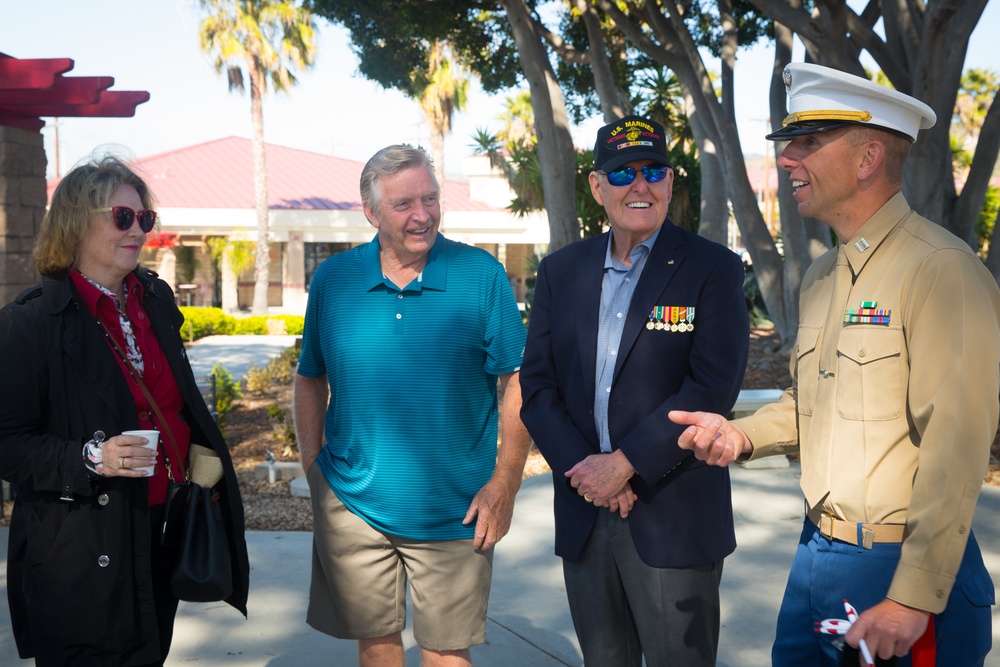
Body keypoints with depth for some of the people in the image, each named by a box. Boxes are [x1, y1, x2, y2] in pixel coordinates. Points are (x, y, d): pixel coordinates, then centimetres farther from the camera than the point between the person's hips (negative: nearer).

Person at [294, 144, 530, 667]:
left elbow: (519, 383, -5)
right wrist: (313, 468, 3)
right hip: (353, 504, 2)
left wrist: (504, 485, -8)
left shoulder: (481, 275, -6)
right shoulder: (332, 279, 0)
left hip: (454, 511, -2)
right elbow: (311, 380, 11)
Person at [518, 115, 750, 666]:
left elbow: (714, 388, -13)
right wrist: (584, 469, -9)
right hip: (583, 514, 4)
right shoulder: (561, 271, 9)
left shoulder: (713, 269, -4)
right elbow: (537, 386, 5)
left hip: (674, 518, -4)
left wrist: (624, 464, -16)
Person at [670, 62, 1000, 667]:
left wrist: (914, 600, -22)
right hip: (817, 551, 8)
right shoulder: (821, 277, 10)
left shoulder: (941, 270, -17)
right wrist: (744, 435, 2)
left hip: (900, 569, -8)